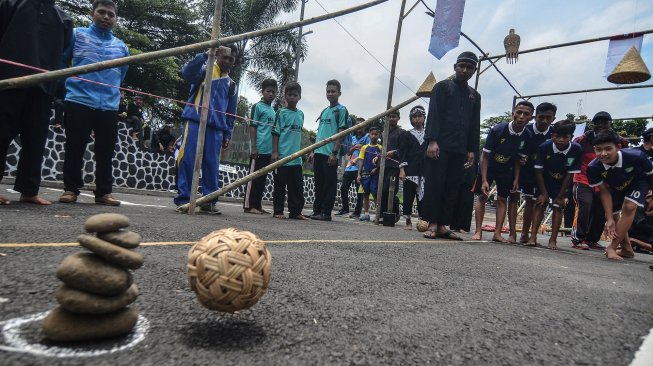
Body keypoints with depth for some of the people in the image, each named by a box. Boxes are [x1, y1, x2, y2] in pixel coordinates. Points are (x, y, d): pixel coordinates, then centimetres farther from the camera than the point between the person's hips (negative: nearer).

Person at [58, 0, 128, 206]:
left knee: (106, 152, 2)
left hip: (109, 106, 2)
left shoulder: (122, 47, 17)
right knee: (74, 149, 2)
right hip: (78, 102, -2)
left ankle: (103, 192, 10)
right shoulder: (77, 35, 11)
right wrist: (66, 84, 7)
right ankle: (71, 189, 12)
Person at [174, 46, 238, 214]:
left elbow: (231, 113, 20)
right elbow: (186, 72, -14)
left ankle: (209, 201, 8)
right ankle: (183, 198, 0)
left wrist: (227, 135, 13)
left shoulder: (232, 85, 20)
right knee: (187, 159, -7)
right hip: (195, 121, -3)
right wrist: (205, 55, -20)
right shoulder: (204, 70, 9)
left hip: (216, 127, 4)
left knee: (212, 165, 1)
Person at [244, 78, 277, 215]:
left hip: (269, 150, 7)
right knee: (253, 177, -4)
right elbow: (252, 126, -7)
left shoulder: (273, 111, 19)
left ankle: (257, 205, 16)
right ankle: (248, 205, 0)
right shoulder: (257, 106, -1)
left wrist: (275, 151, 19)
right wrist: (253, 146, -15)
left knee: (262, 178, 9)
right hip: (259, 149, -7)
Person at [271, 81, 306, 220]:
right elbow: (276, 133, -4)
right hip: (282, 155, -5)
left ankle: (295, 211, 15)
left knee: (297, 186, 6)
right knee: (280, 186, 1)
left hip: (296, 157, 5)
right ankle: (278, 211, 10)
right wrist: (275, 152, -11)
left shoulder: (301, 114, 15)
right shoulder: (281, 112, -1)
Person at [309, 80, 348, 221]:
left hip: (330, 154, -7)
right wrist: (313, 151, 15)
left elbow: (341, 132, -9)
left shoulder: (341, 110, -1)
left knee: (329, 184, -1)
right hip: (319, 152, 7)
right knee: (319, 183, 11)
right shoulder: (324, 111, 20)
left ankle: (326, 212, 3)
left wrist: (334, 152, -16)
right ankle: (317, 210, 19)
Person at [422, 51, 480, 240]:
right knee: (434, 185, -6)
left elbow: (475, 125, 18)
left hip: (459, 150, 5)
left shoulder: (475, 95, 20)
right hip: (439, 146, -4)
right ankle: (432, 224, -1)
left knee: (451, 189, 2)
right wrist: (432, 140, -16)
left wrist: (472, 150, 8)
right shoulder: (442, 87, 6)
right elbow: (433, 115, -5)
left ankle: (442, 225, 6)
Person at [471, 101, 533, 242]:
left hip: (506, 170, 3)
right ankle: (478, 231, 0)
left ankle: (497, 233, 6)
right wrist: (484, 180, -24)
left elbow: (518, 159, -2)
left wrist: (516, 179, -6)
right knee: (482, 196, -4)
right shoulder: (498, 130, -26)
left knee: (502, 199, 2)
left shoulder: (527, 136, -16)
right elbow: (485, 155, -21)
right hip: (489, 167, -3)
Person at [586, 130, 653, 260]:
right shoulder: (593, 167, -34)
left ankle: (611, 248, -17)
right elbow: (604, 192, -23)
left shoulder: (636, 156, -39)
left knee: (629, 207, -25)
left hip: (638, 181, -3)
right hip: (616, 187, 3)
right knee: (614, 216, 8)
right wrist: (610, 219, -26)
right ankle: (627, 249, 30)